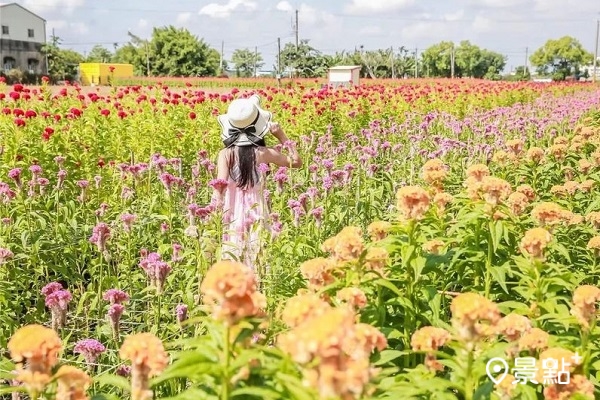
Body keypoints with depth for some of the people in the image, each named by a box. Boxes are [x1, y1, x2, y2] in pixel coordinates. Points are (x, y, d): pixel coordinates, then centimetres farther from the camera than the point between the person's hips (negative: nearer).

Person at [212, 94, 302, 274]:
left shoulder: (226, 154, -7)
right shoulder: (264, 153, -4)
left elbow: (220, 185, -18)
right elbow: (296, 161, 9)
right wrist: (281, 135, 10)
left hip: (232, 217, -1)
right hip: (257, 216, 1)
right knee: (256, 264, 7)